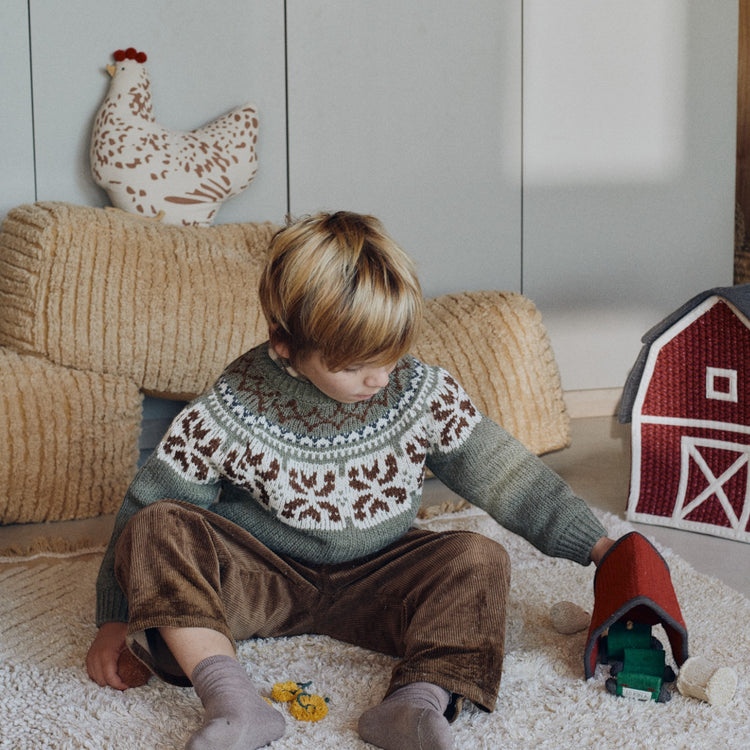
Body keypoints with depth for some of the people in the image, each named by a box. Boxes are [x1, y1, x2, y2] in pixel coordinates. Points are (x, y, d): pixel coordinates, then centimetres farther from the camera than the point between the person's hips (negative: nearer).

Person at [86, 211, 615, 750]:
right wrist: (116, 620, -10)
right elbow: (150, 501, -10)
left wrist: (595, 544, -6)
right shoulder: (230, 412, -17)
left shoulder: (425, 396, -10)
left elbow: (505, 475, -3)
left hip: (373, 583, 2)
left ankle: (418, 700, -41)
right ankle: (234, 702, -41)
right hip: (258, 579, -1)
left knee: (481, 561, -22)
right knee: (154, 530, -27)